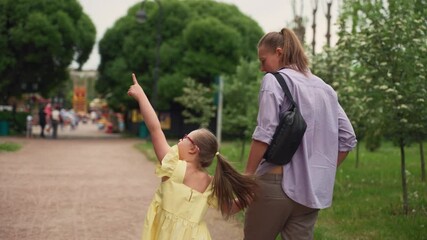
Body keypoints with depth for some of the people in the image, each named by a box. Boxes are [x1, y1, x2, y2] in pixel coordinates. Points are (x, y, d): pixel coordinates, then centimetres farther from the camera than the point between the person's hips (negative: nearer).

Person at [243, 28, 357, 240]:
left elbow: (264, 134, -14)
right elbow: (347, 138, 15)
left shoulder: (274, 80, -4)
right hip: (313, 188, 6)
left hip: (277, 182, -6)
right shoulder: (325, 88, 16)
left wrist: (247, 174, -6)